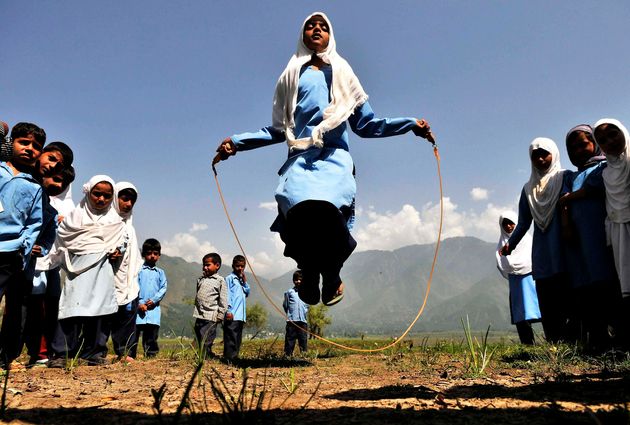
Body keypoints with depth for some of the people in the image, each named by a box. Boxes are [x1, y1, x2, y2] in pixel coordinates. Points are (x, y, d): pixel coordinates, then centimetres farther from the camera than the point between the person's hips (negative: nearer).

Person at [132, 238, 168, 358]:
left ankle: (151, 355, 12)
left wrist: (154, 300, -9)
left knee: (152, 335, 5)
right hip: (138, 306, -2)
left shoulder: (160, 272, 12)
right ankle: (130, 355, 5)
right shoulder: (138, 270, 4)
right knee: (134, 331, -2)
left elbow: (163, 288, 5)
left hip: (154, 307, 2)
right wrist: (140, 303, -11)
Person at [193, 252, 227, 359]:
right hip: (199, 316, 6)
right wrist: (196, 310, 17)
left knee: (206, 342, -8)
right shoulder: (200, 279, 14)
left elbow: (223, 300, -5)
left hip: (210, 316, -6)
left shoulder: (220, 281, -4)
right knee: (199, 341, 9)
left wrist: (220, 315, -8)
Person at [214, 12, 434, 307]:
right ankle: (308, 273, -4)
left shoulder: (343, 73, 26)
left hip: (334, 157, 0)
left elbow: (366, 125, 21)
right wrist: (236, 142, 18)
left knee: (327, 207, -33)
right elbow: (278, 130, 27)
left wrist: (410, 124, 12)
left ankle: (331, 273, -6)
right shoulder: (291, 75, 26)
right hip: (300, 158, 1)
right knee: (299, 207, -31)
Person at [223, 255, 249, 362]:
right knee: (231, 338, -9)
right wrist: (228, 310, -17)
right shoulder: (229, 278, -1)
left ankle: (234, 359, 15)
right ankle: (229, 360, -8)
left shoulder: (242, 279, 23)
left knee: (237, 339, 10)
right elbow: (227, 294, -9)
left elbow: (247, 293, 17)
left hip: (241, 316, 8)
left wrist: (244, 281, 5)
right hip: (232, 315, -8)